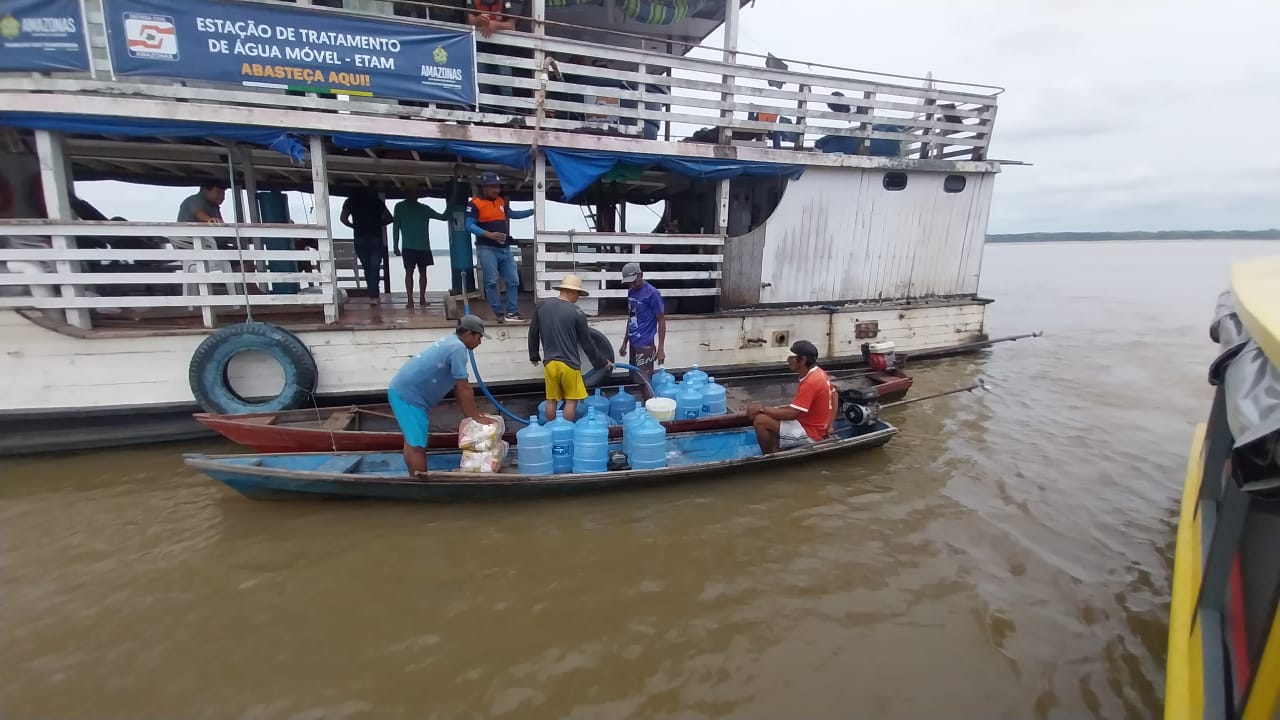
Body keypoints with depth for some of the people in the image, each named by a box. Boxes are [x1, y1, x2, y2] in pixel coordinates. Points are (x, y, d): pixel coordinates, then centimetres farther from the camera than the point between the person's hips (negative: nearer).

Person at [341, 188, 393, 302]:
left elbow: (344, 218, -2)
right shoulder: (376, 200, 10)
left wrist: (354, 226, 13)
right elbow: (389, 218, 4)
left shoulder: (350, 201, 10)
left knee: (367, 267, 12)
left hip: (360, 238, 1)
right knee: (374, 267, 0)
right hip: (376, 237, -1)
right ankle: (374, 294, -7)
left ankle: (373, 293, 14)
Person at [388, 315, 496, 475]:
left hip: (402, 390, 11)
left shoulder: (451, 342, 13)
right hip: (408, 395, -11)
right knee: (418, 445, -4)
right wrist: (476, 417, -8)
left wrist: (468, 413, 16)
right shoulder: (458, 348, -18)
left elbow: (456, 385, 16)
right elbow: (464, 388, -17)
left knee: (412, 441, 20)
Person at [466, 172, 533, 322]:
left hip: (505, 248, 7)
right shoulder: (475, 204, -7)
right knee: (492, 282, -5)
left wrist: (533, 211, 25)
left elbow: (512, 214, 30)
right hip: (487, 249, -7)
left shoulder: (501, 201, 14)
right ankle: (499, 313, -1)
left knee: (513, 281, 4)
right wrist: (490, 234, -23)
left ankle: (512, 312, 8)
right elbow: (470, 226, -12)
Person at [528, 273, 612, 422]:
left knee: (551, 400, 13)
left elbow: (533, 334, 10)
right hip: (569, 363, -4)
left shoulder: (541, 306, 3)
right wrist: (602, 362, 6)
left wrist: (534, 355, 23)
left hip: (549, 362, 4)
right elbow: (587, 342, -5)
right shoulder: (576, 312, -9)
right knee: (571, 400, 7)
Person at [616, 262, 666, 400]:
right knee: (639, 381, 13)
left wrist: (660, 349, -14)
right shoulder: (631, 292, 9)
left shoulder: (652, 293, -13)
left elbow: (661, 321, -12)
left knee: (644, 382, -3)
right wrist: (625, 342, 17)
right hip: (634, 344, 7)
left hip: (645, 345, -7)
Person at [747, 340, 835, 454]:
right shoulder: (818, 372, 4)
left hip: (809, 433, -10)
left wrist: (762, 409, -18)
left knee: (760, 421, -20)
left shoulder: (810, 382, -26)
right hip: (810, 425, 10)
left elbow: (791, 414, -27)